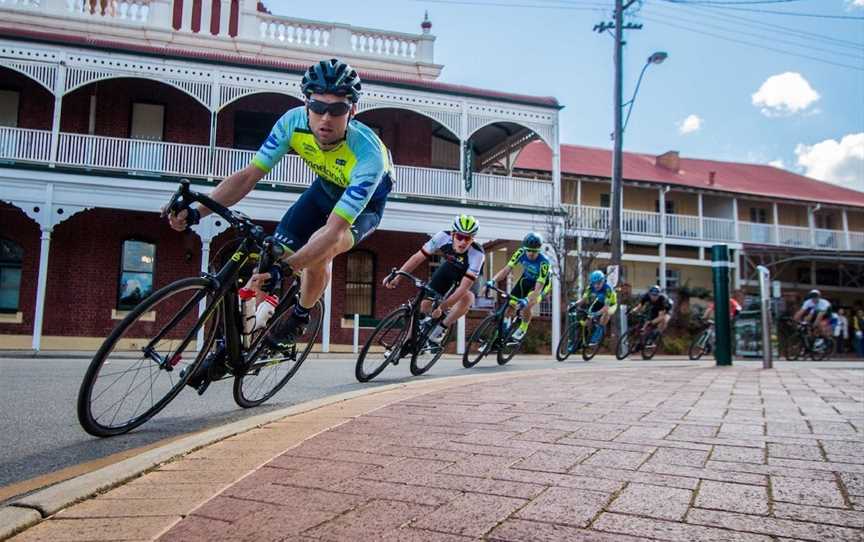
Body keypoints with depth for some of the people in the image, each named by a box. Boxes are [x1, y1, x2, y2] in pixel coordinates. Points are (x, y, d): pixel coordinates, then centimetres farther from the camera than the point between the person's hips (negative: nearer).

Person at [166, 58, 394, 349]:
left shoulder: (368, 155, -40)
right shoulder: (294, 122, -27)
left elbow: (335, 229, -43)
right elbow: (248, 175, -22)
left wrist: (283, 268, -54)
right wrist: (196, 212, -35)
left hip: (365, 201, -4)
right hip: (326, 187, 5)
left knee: (320, 251, -33)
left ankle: (300, 315, -2)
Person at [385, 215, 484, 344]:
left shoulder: (477, 254, -38)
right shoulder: (444, 236, -31)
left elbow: (463, 287, -40)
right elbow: (418, 258, -25)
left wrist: (442, 307, -44)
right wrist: (397, 277, -33)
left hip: (469, 276, -3)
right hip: (448, 267, 3)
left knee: (467, 297, -34)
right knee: (425, 303, -5)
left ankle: (443, 327, -9)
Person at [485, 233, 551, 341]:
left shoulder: (544, 262, -36)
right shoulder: (521, 253, -25)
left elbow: (538, 288, -40)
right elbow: (507, 269, -26)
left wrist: (526, 300, -56)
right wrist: (492, 280, -42)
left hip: (541, 283, -4)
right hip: (526, 279, 4)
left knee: (525, 308, -24)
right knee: (509, 307, -8)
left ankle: (523, 328, 6)